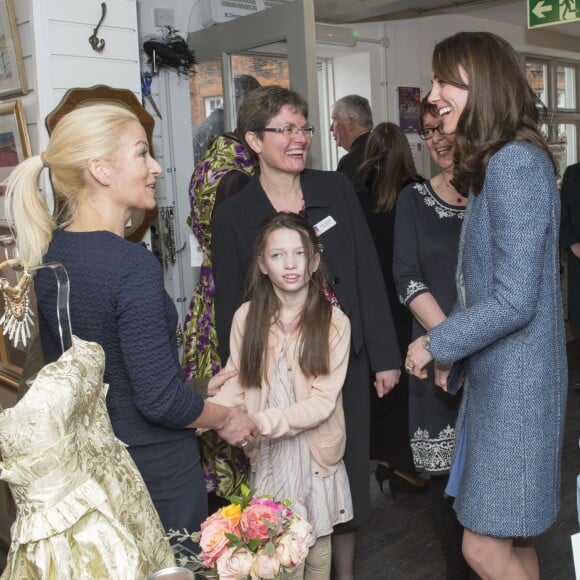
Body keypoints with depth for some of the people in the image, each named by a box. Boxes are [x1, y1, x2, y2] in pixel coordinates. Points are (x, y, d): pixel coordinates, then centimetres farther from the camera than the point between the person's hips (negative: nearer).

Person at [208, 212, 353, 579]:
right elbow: (236, 385, -2)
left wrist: (260, 422, -25)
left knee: (316, 543, 14)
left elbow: (322, 402, -15)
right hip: (266, 454, 1)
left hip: (315, 453, -1)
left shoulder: (334, 322, -12)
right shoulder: (247, 317, -5)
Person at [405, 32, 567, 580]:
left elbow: (514, 301, -22)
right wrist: (450, 350, 10)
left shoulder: (515, 163, -18)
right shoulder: (493, 163, 12)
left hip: (515, 381, -9)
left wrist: (435, 344, -12)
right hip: (493, 375, 9)